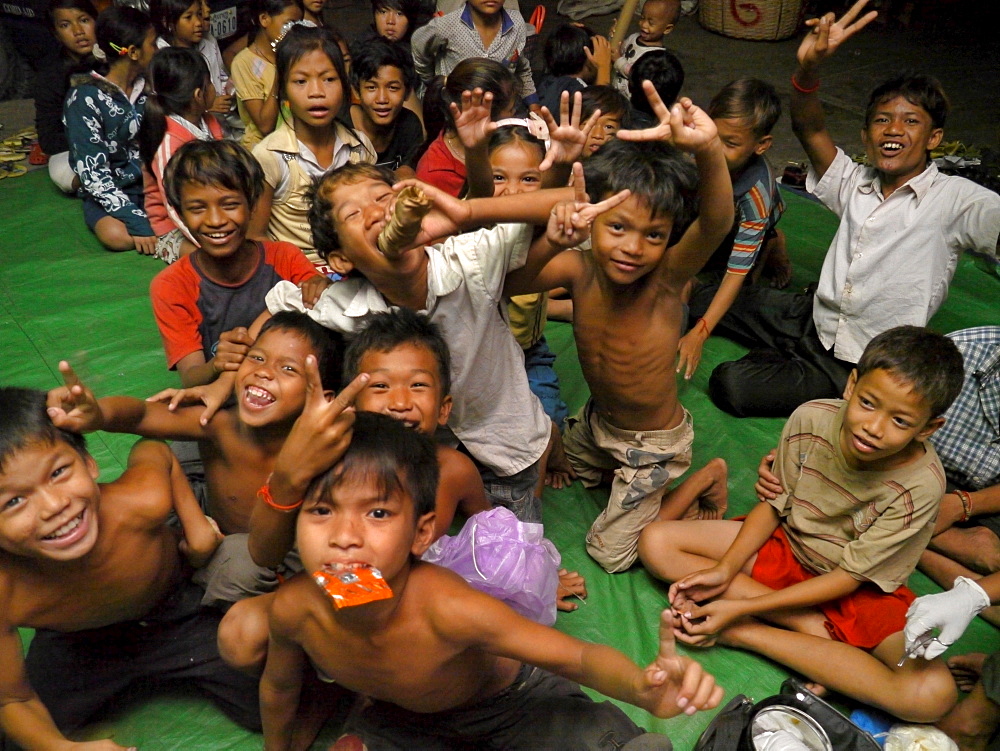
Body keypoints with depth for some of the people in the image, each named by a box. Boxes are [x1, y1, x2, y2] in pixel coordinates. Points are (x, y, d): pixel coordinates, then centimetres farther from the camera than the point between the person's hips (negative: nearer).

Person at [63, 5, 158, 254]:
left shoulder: (147, 86, 4)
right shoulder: (85, 98, -13)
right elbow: (93, 173, -18)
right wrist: (137, 221, -28)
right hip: (110, 192, -4)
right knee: (117, 235, -36)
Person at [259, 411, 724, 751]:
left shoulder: (446, 610, -42)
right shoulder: (294, 609, -29)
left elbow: (581, 657, -36)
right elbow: (279, 686, -5)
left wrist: (644, 688, -56)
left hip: (511, 701, -4)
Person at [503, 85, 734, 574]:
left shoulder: (666, 276, -32)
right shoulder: (580, 268, -22)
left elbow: (717, 222, -52)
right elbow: (509, 282, -37)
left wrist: (709, 151, -71)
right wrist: (552, 244, -56)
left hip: (653, 441, -5)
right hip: (599, 421, 6)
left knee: (610, 553, 10)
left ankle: (704, 478, 21)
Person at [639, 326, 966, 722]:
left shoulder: (921, 485, -28)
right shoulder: (811, 420, -21)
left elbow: (848, 577, -22)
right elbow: (774, 505, -6)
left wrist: (741, 609, -25)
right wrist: (725, 569, -21)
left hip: (861, 589, -2)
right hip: (786, 546, 3)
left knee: (934, 693, -29)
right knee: (655, 541, -14)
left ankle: (745, 632, -24)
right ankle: (816, 628, -16)